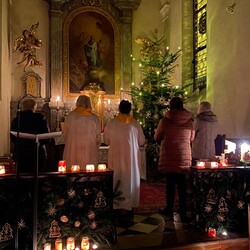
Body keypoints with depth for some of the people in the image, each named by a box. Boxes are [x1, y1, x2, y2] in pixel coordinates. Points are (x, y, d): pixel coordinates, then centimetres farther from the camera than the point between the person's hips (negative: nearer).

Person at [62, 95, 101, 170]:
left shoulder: (70, 115, -5)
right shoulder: (94, 118, -6)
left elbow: (64, 133, 3)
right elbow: (98, 137, 1)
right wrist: (96, 147, 20)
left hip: (72, 150, 1)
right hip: (89, 152, 0)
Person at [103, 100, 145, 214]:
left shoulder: (112, 123, -7)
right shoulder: (135, 123, -7)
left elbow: (106, 140, 2)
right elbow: (142, 141, 0)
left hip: (116, 157, 0)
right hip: (131, 157, 0)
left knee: (117, 180, 11)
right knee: (131, 179, 12)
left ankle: (117, 205, 17)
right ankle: (128, 205, 17)